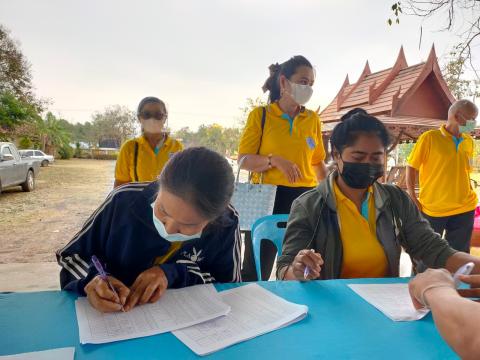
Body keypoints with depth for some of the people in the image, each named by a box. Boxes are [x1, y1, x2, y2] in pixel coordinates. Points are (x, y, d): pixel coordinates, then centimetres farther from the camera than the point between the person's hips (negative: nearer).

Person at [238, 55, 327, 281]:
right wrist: (274, 161, -20)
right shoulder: (260, 114, 0)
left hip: (305, 198, 3)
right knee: (256, 269, 1)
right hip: (268, 197, -3)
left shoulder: (313, 119, 10)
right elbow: (244, 160, -4)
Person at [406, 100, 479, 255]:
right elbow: (412, 167, -7)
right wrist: (412, 197, -12)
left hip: (464, 208, 5)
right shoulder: (429, 137, -9)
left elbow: (465, 171, 18)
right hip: (432, 208, -5)